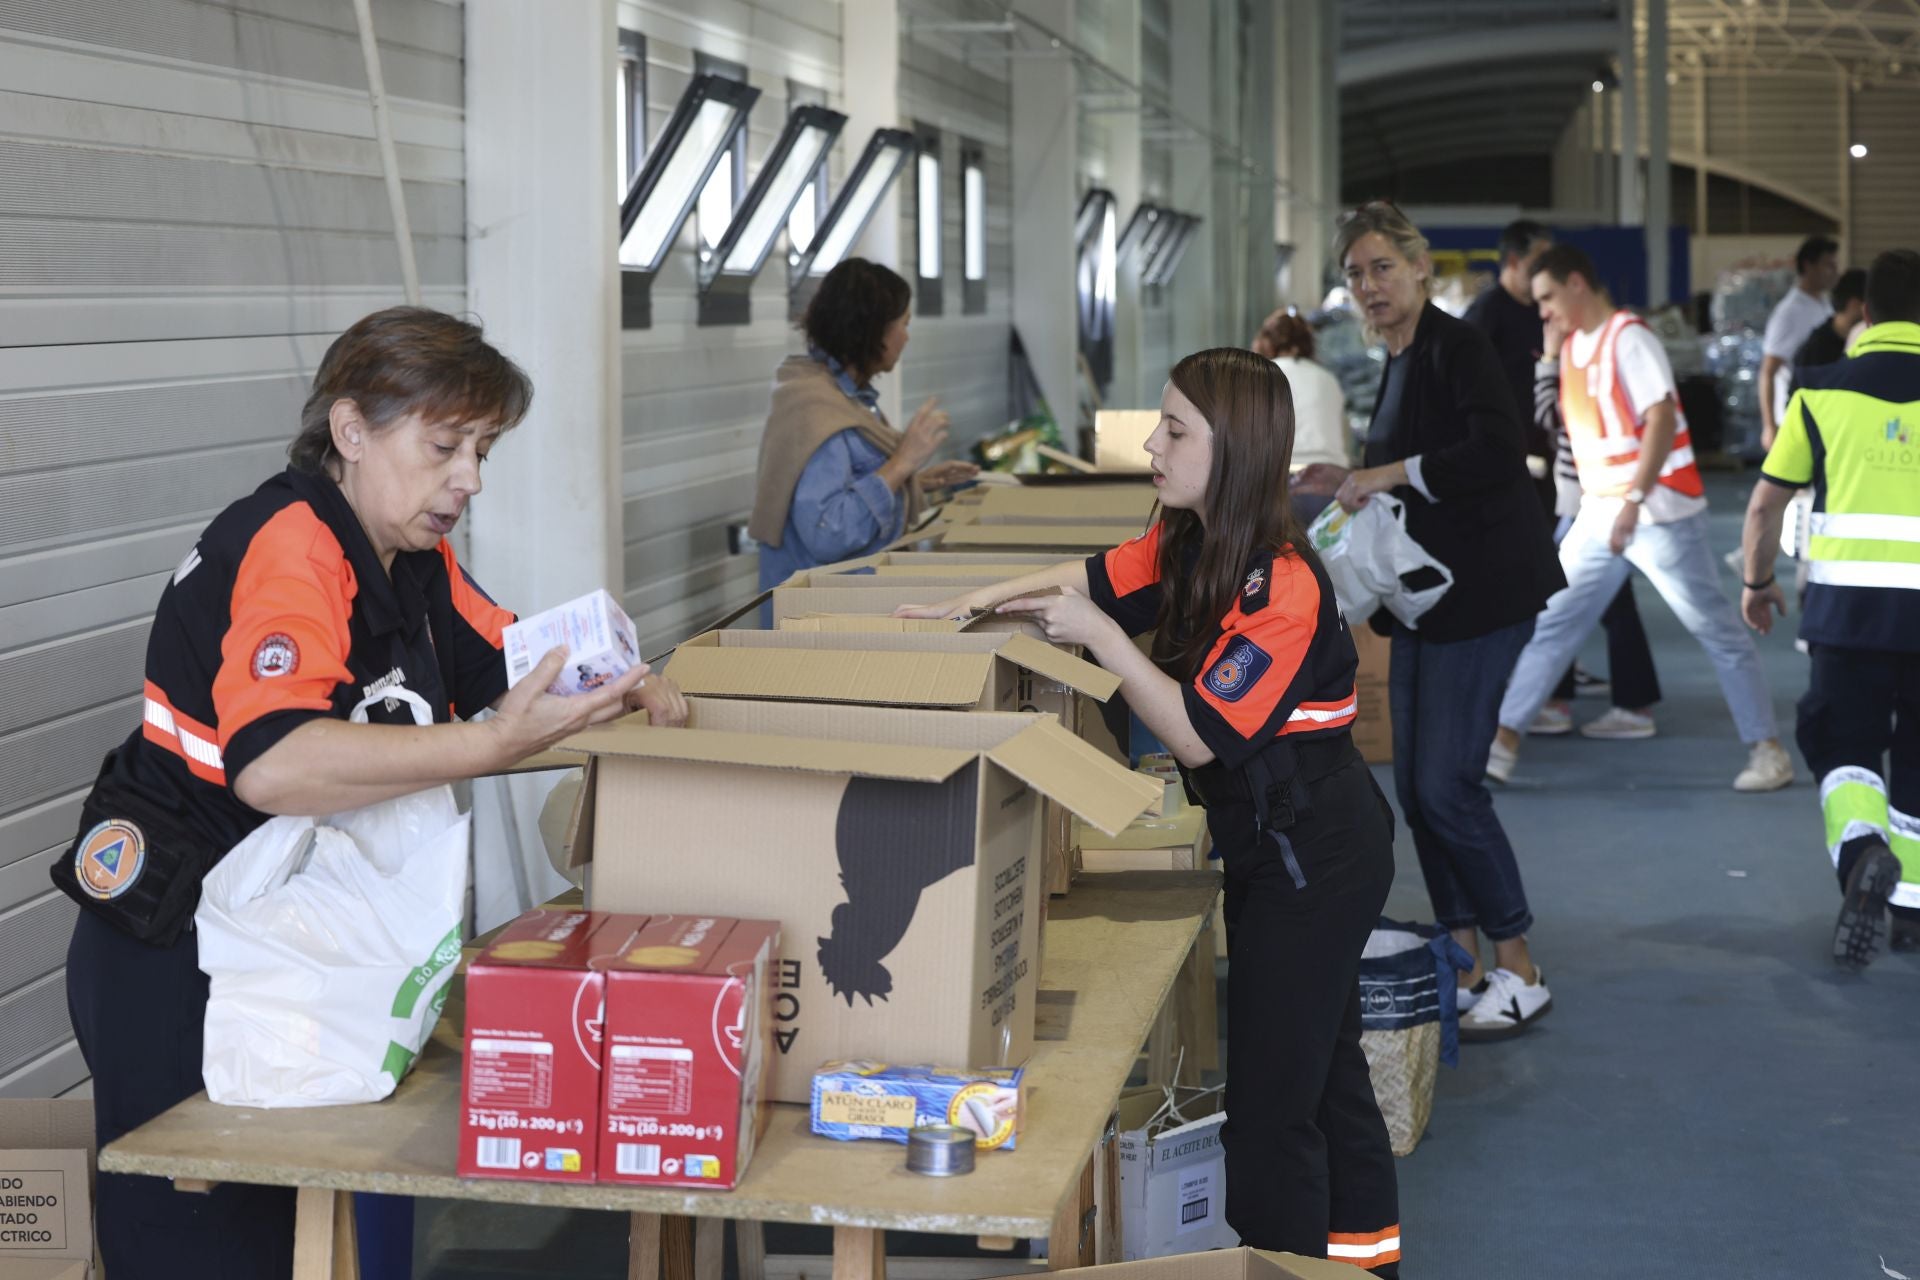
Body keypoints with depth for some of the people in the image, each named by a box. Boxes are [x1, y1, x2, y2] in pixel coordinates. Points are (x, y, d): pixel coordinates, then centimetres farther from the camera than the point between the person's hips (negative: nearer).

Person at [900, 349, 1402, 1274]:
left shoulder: (1279, 586, -25)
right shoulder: (1187, 546, 2)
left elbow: (1197, 733, -26)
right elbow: (1098, 578, 16)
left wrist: (1096, 634, -23)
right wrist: (981, 600, 2)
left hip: (1315, 856, -10)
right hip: (1271, 845, 10)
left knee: (1270, 1102, -3)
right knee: (1324, 1072, 20)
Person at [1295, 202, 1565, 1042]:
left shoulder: (1456, 346, -12)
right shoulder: (1397, 364, 15)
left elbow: (1499, 451, -27)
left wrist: (1393, 472, -22)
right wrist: (1351, 483, 13)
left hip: (1483, 588, -10)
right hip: (1426, 594, 10)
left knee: (1447, 784, -10)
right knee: (1415, 786, 9)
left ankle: (1520, 971, 2)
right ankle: (1463, 964, 18)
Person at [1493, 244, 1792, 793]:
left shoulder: (1629, 338, -13)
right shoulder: (1572, 346, 11)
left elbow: (1662, 419, -22)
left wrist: (1634, 502, -27)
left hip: (1660, 515, -8)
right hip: (1598, 518, 8)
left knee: (1717, 630, 0)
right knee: (1550, 625, 4)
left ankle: (1768, 749, 7)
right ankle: (1505, 737, 7)